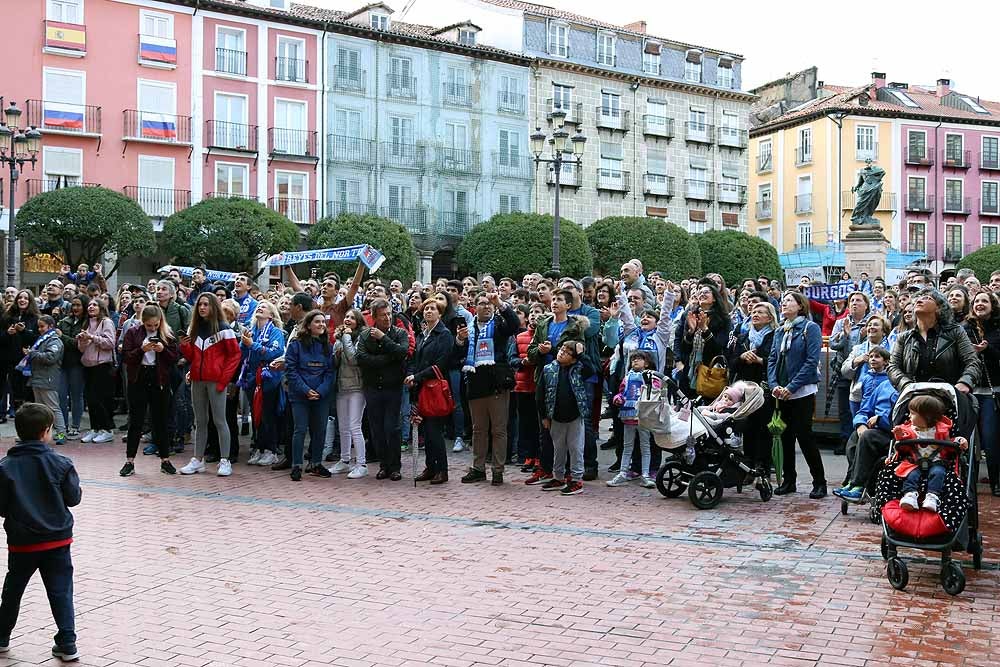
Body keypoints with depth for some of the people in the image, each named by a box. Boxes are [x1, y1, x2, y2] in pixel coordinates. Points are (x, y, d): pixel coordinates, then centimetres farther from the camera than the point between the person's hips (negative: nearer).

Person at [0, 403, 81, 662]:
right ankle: (67, 645, 2)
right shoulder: (60, 463, -11)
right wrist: (73, 480, 13)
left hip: (22, 542, 1)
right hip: (57, 539, -1)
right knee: (61, 592, 5)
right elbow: (73, 498, -5)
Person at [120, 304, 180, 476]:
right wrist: (142, 349, -19)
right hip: (138, 379, -1)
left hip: (159, 380, 1)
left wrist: (163, 350, -16)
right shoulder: (132, 333, 1)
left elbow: (175, 358, 1)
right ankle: (130, 462, 8)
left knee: (161, 420, 6)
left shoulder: (167, 335, 3)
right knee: (135, 421, 2)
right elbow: (125, 357, -4)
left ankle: (165, 460, 14)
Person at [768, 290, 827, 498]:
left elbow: (812, 361, -14)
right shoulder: (780, 331, 13)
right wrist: (774, 384, -8)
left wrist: (792, 386, -18)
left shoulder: (810, 328, -6)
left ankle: (819, 482, 2)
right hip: (782, 393, 6)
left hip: (803, 392, -6)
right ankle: (788, 480, 18)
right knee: (786, 435, 9)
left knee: (804, 435, -8)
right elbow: (772, 359, 9)